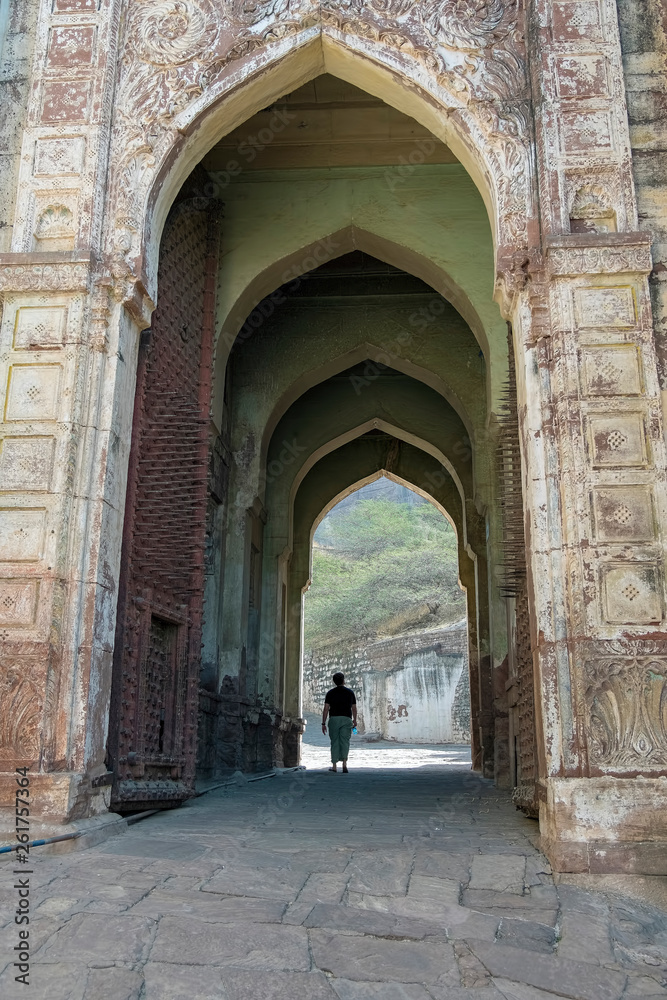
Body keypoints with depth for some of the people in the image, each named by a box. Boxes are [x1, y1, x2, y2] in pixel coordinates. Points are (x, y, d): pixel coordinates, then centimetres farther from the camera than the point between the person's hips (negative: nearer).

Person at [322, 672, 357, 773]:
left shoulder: (330, 693, 3)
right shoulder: (350, 692, 6)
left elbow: (326, 709, -2)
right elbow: (354, 708, 10)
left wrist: (323, 723, 0)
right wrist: (354, 720, 26)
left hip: (334, 719, 0)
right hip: (346, 719, 0)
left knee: (335, 743, 8)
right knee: (345, 742, -1)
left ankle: (334, 766, 8)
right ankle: (344, 764, -20)